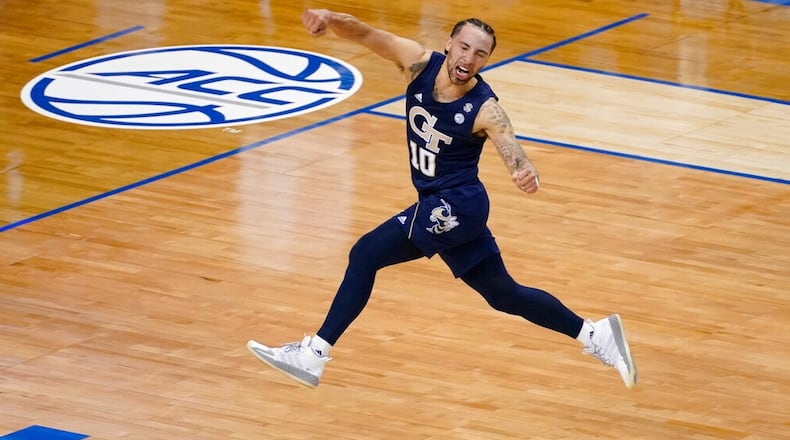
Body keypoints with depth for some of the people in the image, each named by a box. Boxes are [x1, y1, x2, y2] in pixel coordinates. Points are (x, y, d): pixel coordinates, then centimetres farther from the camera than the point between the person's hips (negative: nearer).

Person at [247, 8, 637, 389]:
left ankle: (314, 355, -8)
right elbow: (365, 35, -17)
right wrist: (330, 20, -38)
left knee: (365, 255, -13)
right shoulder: (419, 64, -7)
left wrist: (525, 172, -60)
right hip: (447, 210, 7)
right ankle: (596, 336, 29)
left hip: (456, 205, -7)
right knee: (505, 295, 18)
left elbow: (509, 147, -36)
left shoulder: (485, 110, -20)